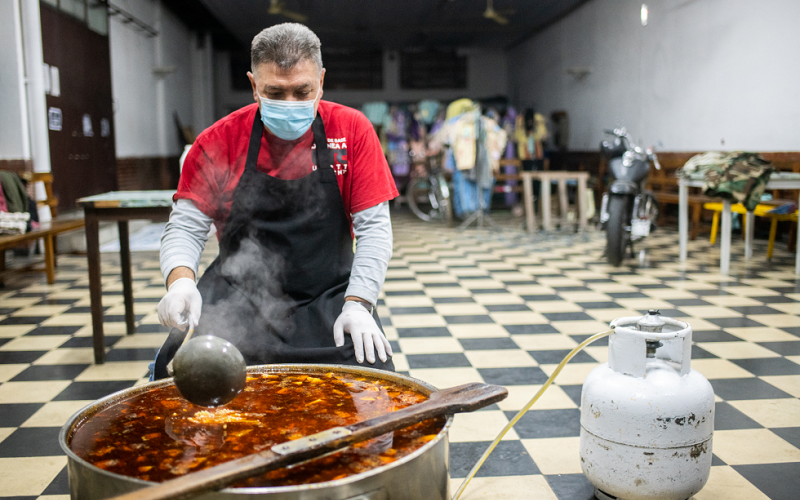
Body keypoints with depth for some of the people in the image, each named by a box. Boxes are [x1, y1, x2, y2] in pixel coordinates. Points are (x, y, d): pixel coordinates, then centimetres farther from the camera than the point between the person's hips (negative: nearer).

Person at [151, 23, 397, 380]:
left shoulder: (352, 130, -4)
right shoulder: (219, 141, -3)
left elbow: (373, 227, -5)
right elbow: (186, 226, -2)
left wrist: (357, 303, -17)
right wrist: (181, 280, -24)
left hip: (327, 297, 0)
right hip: (239, 296, 1)